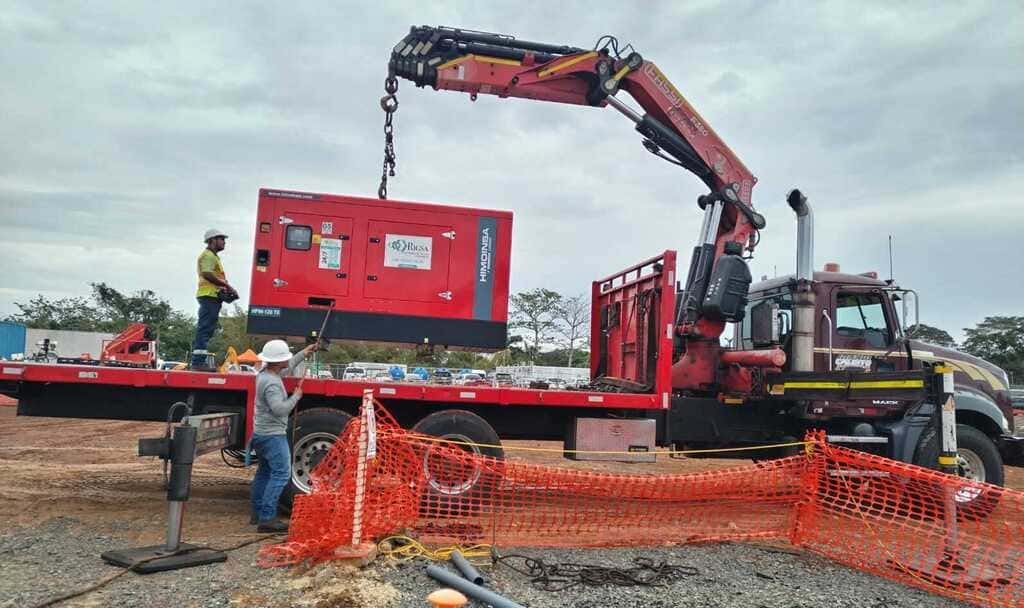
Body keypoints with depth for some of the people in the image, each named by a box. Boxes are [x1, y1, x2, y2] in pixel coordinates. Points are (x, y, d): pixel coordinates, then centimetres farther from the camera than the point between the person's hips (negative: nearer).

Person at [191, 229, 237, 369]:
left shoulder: (213, 256, 26)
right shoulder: (208, 255, -7)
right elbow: (207, 274, -22)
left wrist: (226, 287, 13)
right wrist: (227, 285, -18)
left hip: (212, 296, 11)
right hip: (209, 295, -11)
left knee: (207, 330, 11)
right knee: (205, 329, -12)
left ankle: (199, 361, 15)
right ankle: (198, 361, -13)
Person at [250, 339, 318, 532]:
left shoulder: (265, 373, 7)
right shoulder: (271, 383, -23)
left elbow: (287, 368, 24)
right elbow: (280, 409, -29)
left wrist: (304, 353, 25)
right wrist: (296, 396, -16)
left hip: (261, 433, 11)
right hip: (273, 435, -11)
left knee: (264, 472, 20)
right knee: (281, 474, -11)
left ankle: (257, 514, 29)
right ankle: (267, 519, -15)